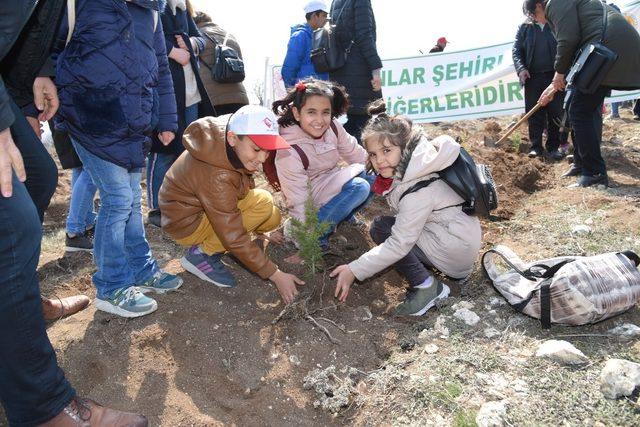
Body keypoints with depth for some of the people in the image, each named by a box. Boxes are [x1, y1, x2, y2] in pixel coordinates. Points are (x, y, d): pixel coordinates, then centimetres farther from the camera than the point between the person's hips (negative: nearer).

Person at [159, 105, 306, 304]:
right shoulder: (215, 175, -35)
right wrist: (276, 275, -26)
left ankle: (209, 245, 6)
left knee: (273, 217, -3)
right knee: (263, 203, -23)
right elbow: (234, 237, -31)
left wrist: (259, 229, 17)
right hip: (187, 223, -8)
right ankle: (202, 254, -11)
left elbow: (245, 190, 8)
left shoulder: (234, 147, -12)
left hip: (210, 208, 8)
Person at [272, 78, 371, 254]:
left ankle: (344, 215, 7)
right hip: (314, 203, -6)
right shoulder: (289, 153, -28)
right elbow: (299, 204, -25)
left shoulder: (332, 127, -13)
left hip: (334, 183, 7)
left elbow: (357, 155, -1)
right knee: (359, 187, -27)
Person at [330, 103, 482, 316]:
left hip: (458, 249, -9)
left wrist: (354, 270, -24)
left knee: (381, 228, -15)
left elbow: (399, 244, -26)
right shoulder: (404, 170, -1)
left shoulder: (418, 190, -26)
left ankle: (426, 287, -11)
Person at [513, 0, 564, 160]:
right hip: (532, 77, 1)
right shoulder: (524, 28, 10)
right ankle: (536, 146, 9)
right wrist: (521, 68, -13)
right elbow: (516, 50, 5)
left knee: (555, 113, 0)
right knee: (534, 113, 1)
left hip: (554, 76, 0)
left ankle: (553, 147, 8)